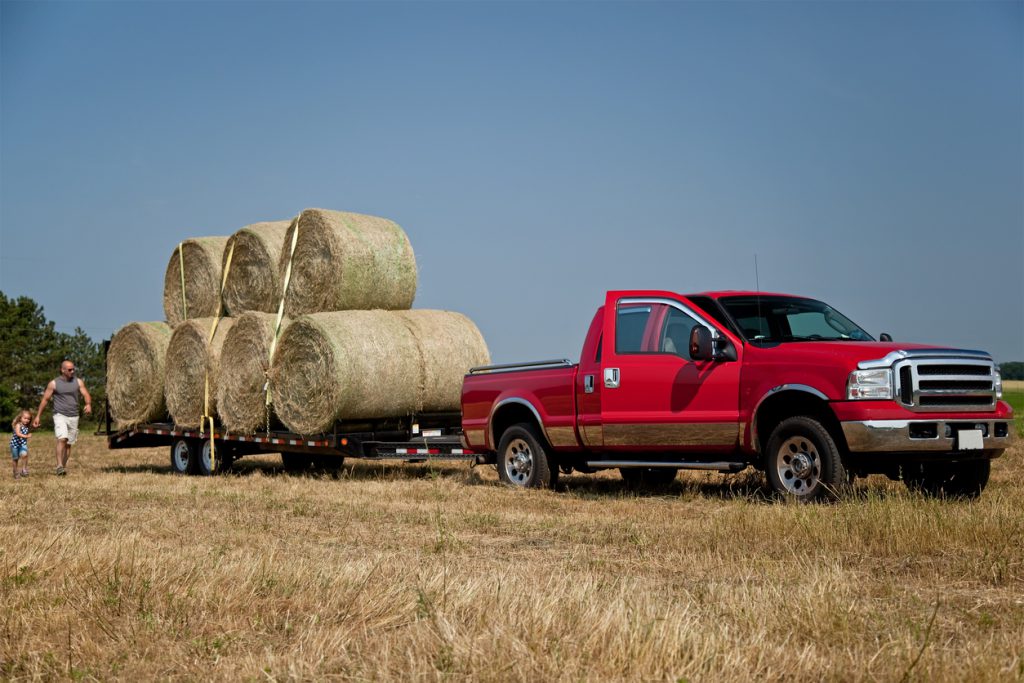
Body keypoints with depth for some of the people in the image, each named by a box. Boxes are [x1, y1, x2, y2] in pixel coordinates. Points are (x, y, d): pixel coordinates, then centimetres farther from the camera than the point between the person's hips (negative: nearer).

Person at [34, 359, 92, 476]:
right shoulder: (54, 383, -1)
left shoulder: (78, 382, 6)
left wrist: (88, 404, -23)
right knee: (62, 439, -22)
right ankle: (59, 467, -26)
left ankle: (63, 467, 13)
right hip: (60, 415, -3)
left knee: (69, 443, 5)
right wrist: (38, 416, 1)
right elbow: (45, 399, 3)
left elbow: (86, 395, -1)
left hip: (73, 417, 4)